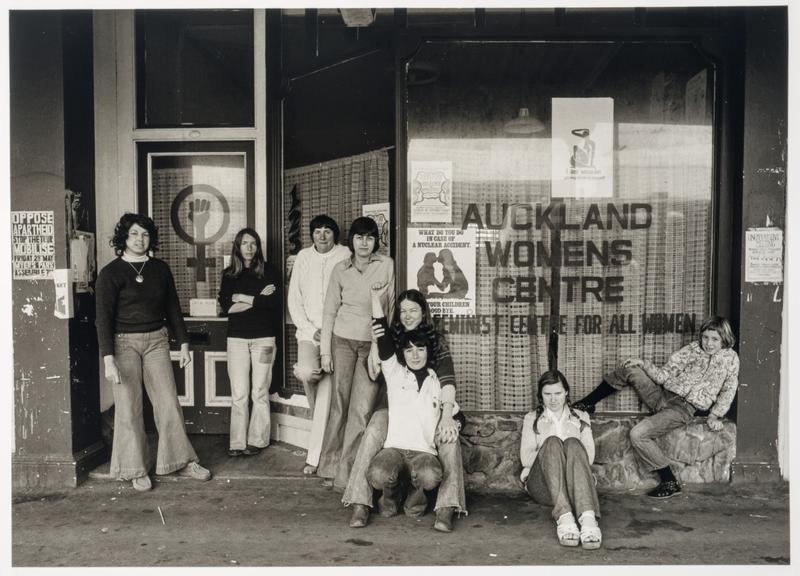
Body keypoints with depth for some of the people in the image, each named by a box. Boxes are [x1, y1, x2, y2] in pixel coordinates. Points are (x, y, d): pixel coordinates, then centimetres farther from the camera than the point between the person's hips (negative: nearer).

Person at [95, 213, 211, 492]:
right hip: (124, 343, -3)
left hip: (156, 341, 3)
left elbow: (173, 308, 13)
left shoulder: (160, 269, 7)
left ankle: (182, 461, 15)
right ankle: (136, 470, 15)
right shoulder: (110, 273, -7)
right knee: (129, 408, 2)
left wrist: (183, 343, 10)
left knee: (169, 403, 3)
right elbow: (103, 317, -11)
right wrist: (108, 360, -19)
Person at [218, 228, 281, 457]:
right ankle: (237, 443, 6)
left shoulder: (269, 271, 4)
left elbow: (274, 301, -10)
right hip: (237, 337, 2)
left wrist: (243, 298, -6)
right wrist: (258, 299, -10)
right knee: (238, 393, 0)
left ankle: (257, 441, 10)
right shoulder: (229, 274, 10)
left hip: (263, 337, -1)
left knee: (260, 392, 1)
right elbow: (225, 305, -3)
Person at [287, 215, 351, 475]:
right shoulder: (303, 257, 9)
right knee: (306, 372, -27)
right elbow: (294, 299, 9)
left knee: (327, 396, -5)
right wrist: (310, 329, -3)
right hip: (308, 330, 2)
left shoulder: (345, 256, 0)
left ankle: (314, 457, 4)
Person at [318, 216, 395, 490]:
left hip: (374, 344, 0)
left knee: (362, 410, -4)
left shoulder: (387, 265, 1)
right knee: (339, 404, 2)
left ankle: (346, 472, 6)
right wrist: (325, 350, 1)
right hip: (344, 340, 0)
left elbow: (392, 305, 7)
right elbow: (329, 311, 6)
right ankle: (330, 466, 15)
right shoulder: (340, 270, 3)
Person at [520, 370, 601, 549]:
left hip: (574, 483, 1)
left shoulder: (581, 418, 24)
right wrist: (549, 458, -9)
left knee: (572, 443, -32)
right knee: (552, 442, -31)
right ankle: (564, 517, -53)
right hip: (542, 484, 0)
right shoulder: (531, 419, 23)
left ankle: (588, 518, -56)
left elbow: (589, 455, 8)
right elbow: (526, 456, 7)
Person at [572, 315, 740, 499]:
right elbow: (665, 375, 7)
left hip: (683, 408, -6)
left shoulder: (730, 358, 2)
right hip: (662, 396, 6)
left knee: (638, 434, -25)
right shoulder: (692, 349, 10)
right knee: (629, 369, -5)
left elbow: (729, 390, 8)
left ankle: (670, 482, -11)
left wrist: (715, 415, -2)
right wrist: (643, 364, -6)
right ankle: (588, 403, 8)